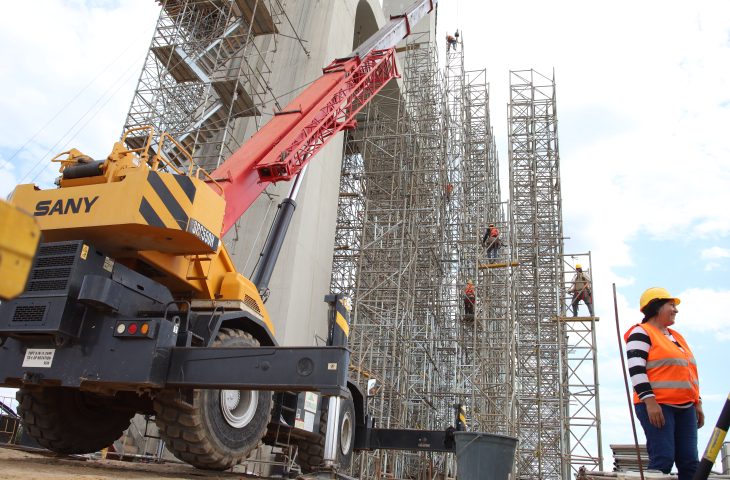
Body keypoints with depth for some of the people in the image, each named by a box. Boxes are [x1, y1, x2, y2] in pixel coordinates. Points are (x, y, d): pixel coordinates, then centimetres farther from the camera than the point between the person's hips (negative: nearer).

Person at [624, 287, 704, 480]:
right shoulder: (641, 333, -5)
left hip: (685, 407, 8)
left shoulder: (677, 336, 23)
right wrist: (649, 401, -21)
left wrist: (697, 403, 20)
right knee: (662, 460, -13)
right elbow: (636, 370, -14)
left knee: (690, 462, 4)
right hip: (657, 406, -8)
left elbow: (688, 373, 25)